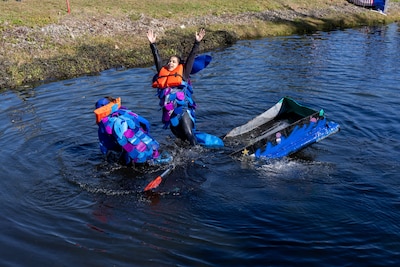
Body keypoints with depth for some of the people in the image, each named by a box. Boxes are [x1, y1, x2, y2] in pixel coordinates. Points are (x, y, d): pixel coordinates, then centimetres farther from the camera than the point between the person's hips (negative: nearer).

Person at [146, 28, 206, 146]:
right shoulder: (162, 72, 13)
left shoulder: (183, 73, 5)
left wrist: (197, 42, -2)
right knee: (179, 136, 14)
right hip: (168, 111, 4)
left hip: (182, 108, -4)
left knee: (188, 134, -12)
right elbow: (157, 59, 17)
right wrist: (153, 44, 16)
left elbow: (191, 57, 2)